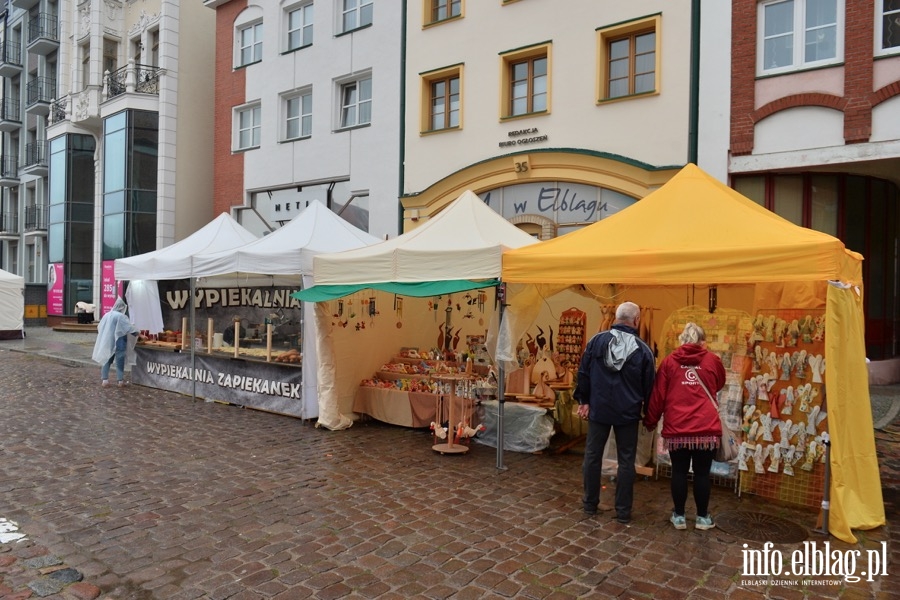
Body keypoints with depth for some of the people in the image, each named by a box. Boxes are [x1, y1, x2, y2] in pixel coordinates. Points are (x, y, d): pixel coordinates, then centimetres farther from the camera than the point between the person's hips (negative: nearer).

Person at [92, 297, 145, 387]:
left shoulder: (107, 315, 6)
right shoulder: (121, 317, -13)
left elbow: (99, 327, 16)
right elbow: (130, 328, -13)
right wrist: (139, 335, -3)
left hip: (107, 342, 6)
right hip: (118, 342, -6)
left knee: (107, 360, 12)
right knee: (119, 361, 1)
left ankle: (104, 379, 10)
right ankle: (120, 380, 5)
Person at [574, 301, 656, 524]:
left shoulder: (597, 340, -4)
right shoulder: (643, 349, -7)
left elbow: (583, 373, -2)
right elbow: (649, 384, -1)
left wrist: (584, 400, 7)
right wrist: (648, 411, 12)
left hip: (598, 408, 1)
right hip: (628, 413, -1)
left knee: (593, 455, 13)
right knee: (626, 460, 8)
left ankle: (590, 503, 23)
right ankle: (623, 511, 14)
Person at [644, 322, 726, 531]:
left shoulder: (669, 361, 2)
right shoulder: (712, 360, 4)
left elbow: (658, 395, 2)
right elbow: (719, 384, 24)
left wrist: (650, 421, 12)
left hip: (677, 428, 0)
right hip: (707, 428, 0)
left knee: (679, 471, 10)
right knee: (702, 472, 10)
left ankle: (679, 516, 18)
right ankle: (703, 517, 21)